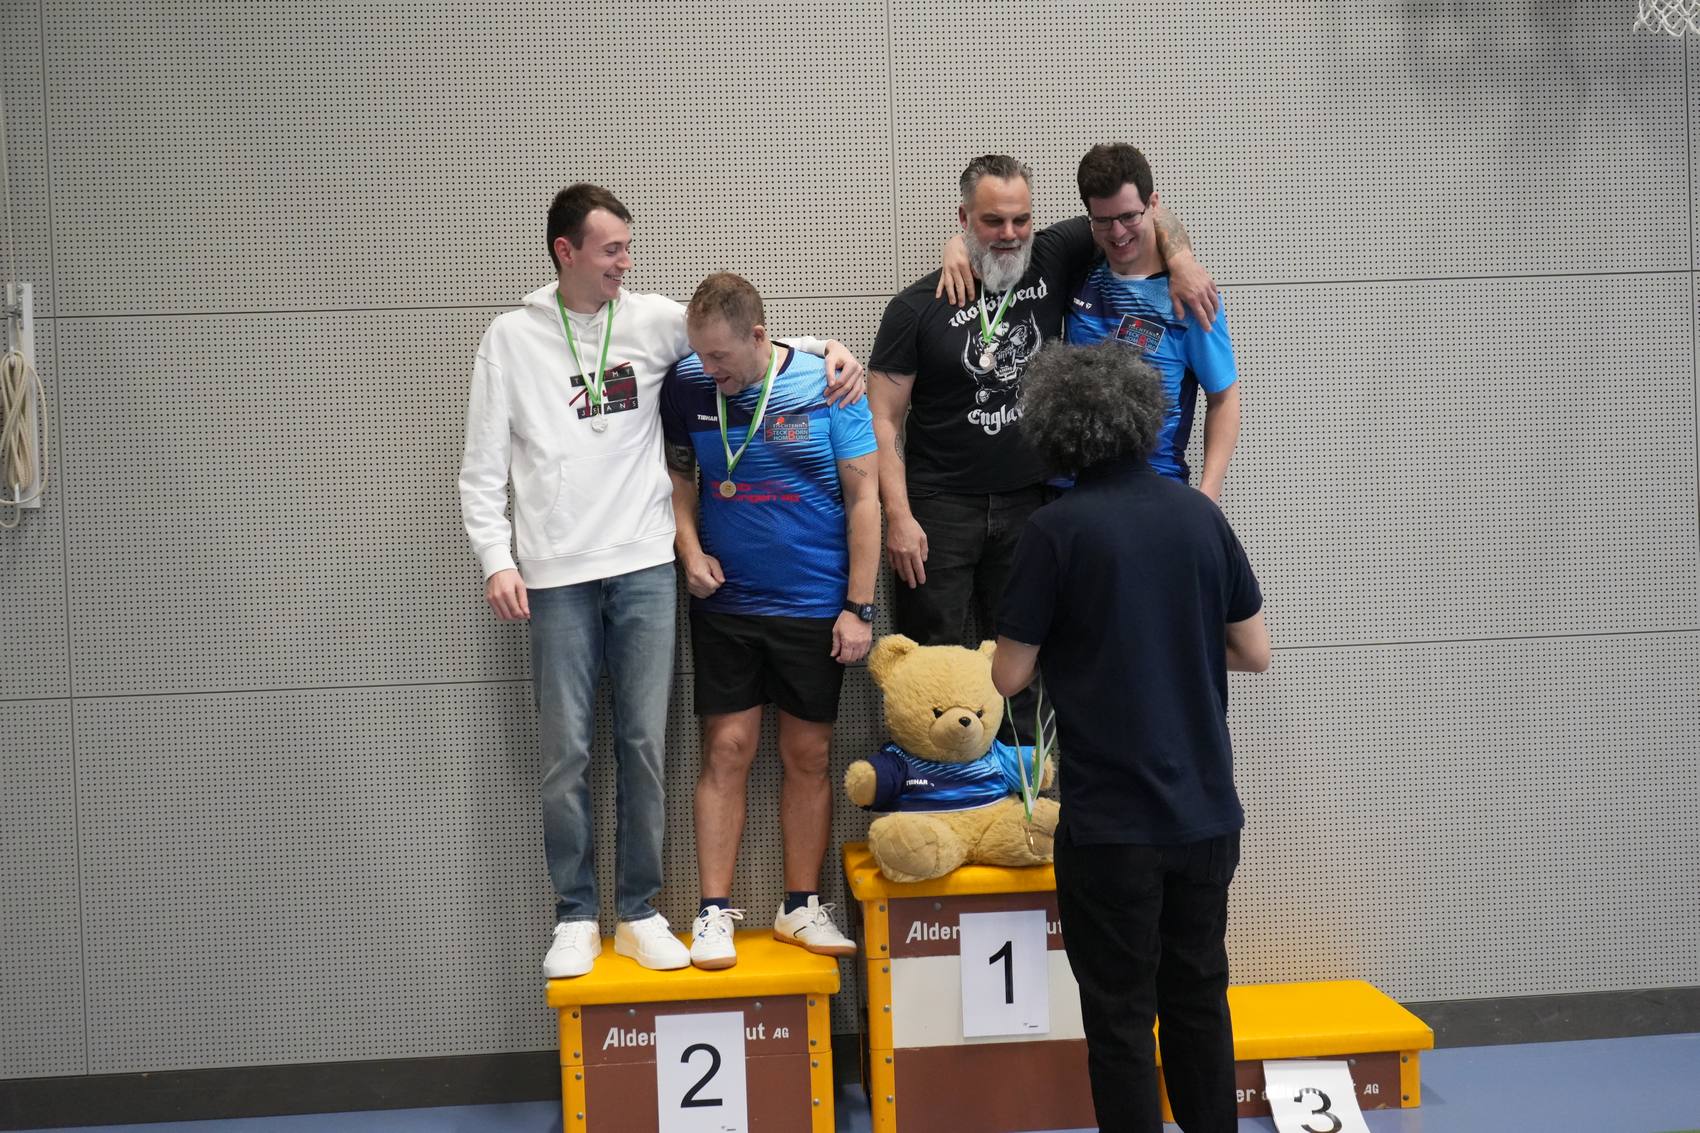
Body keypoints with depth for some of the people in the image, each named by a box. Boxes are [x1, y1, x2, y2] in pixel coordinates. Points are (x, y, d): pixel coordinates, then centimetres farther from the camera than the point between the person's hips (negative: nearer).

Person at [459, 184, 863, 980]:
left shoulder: (654, 320, 6)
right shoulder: (512, 338, 3)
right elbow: (483, 467, 3)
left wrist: (825, 349, -9)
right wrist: (497, 560, -6)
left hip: (644, 566, 1)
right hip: (556, 575, -1)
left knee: (644, 744, 3)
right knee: (566, 752, 1)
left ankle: (639, 912, 14)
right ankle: (575, 919, 12)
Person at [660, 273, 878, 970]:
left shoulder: (826, 387, -9)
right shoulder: (688, 386, -2)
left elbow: (863, 497, -5)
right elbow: (679, 475, 13)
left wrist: (859, 607, -8)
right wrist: (691, 550, -4)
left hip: (813, 605, -1)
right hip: (725, 602, 1)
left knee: (808, 756, 5)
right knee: (727, 750, 0)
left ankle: (802, 907, 16)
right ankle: (714, 912, 5)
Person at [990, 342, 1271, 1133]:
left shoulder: (1058, 530, -12)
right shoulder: (1200, 515, 1)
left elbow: (1009, 675, -7)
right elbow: (1255, 653, 7)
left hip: (1111, 818, -5)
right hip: (1206, 808, 5)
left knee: (1120, 1012, 5)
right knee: (1198, 996, 17)